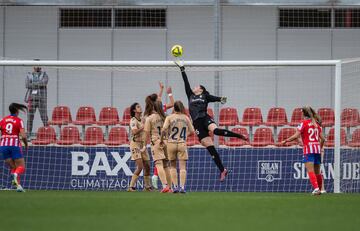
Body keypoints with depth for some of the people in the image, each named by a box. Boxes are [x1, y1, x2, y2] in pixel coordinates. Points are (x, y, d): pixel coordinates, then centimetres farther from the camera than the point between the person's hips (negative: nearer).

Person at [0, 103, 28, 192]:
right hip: (15, 145, -4)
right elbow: (23, 136, -10)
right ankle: (16, 175, -34)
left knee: (13, 167, 14)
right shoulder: (19, 121, -1)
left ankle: (18, 185, -10)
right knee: (21, 167, 2)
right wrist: (26, 144, 8)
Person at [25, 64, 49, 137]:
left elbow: (44, 83, -12)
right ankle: (28, 133, 3)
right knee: (30, 117, -1)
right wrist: (38, 84, -10)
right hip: (31, 99, 2)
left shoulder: (44, 75, 8)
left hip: (41, 99, -1)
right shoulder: (29, 75, 12)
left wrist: (33, 84, -9)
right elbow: (27, 85, -5)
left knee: (44, 117, -5)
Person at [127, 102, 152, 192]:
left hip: (143, 144, 7)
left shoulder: (143, 119, 14)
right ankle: (131, 187, -13)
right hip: (135, 143, -7)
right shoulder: (133, 120, -8)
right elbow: (135, 131, -22)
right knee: (140, 166, -15)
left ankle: (147, 186, 20)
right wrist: (143, 126, -15)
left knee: (147, 166, 9)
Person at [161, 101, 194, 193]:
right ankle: (182, 187, -9)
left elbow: (164, 129, -14)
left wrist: (161, 139, 0)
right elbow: (191, 131, 8)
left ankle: (175, 186, 7)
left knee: (173, 166, 13)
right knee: (182, 167, 0)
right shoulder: (186, 118, 3)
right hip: (182, 144, 0)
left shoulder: (169, 118, -3)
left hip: (171, 143, 0)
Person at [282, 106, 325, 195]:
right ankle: (319, 190, 21)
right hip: (317, 149, 6)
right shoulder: (316, 124, 14)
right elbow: (322, 139, 13)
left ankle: (316, 188, -26)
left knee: (310, 171, -12)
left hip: (309, 149, -6)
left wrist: (286, 140, 1)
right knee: (317, 172, 14)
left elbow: (296, 136, -10)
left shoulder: (304, 123, -3)